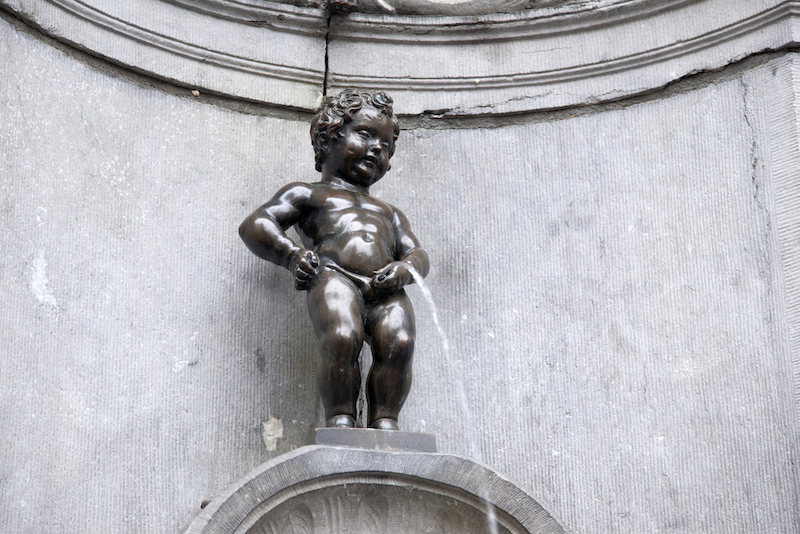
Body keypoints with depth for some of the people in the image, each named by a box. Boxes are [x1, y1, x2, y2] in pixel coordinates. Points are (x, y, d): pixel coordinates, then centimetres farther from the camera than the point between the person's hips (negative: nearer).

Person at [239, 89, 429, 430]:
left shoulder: (389, 213, 40)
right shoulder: (307, 194, 28)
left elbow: (417, 255, 27)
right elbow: (254, 226, 16)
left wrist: (405, 269, 0)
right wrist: (292, 255, -4)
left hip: (384, 290, 4)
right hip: (334, 278, -3)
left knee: (399, 343, -27)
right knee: (342, 339, -33)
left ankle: (384, 420, -27)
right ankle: (340, 418, -27)